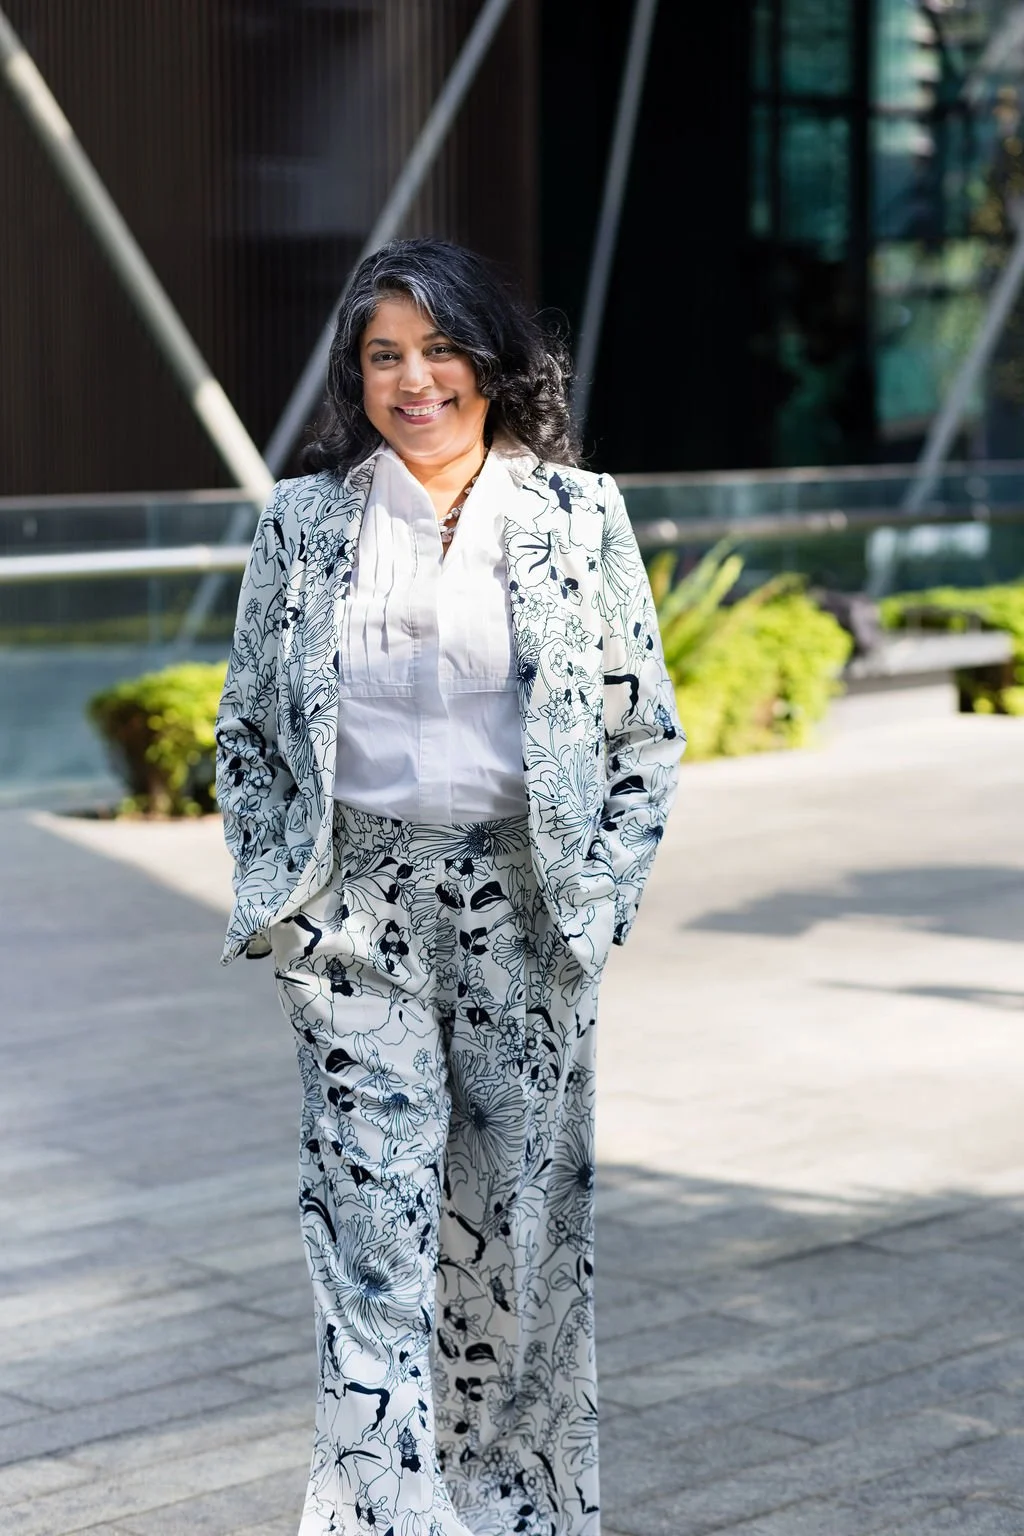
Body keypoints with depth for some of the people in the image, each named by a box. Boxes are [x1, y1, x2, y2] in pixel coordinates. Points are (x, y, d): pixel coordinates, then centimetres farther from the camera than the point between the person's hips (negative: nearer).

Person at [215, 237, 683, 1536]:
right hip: (357, 912, 0)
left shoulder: (577, 515, 3)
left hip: (523, 909, 0)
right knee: (372, 1214, -5)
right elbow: (246, 724, 12)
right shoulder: (304, 523, 5)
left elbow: (646, 727, 6)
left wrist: (598, 892, -2)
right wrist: (275, 893, 3)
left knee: (524, 1219, 6)